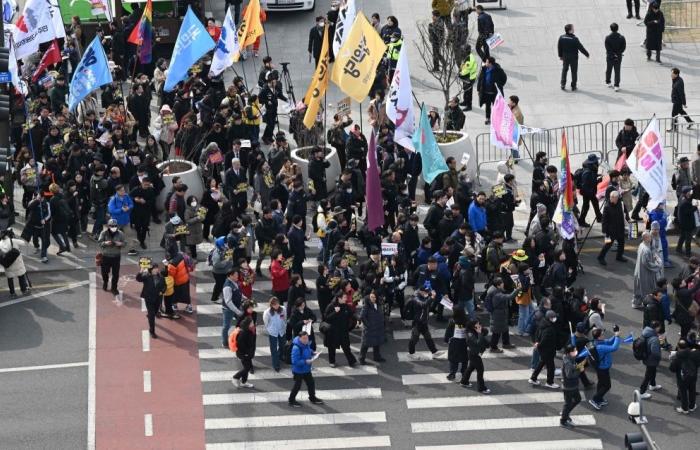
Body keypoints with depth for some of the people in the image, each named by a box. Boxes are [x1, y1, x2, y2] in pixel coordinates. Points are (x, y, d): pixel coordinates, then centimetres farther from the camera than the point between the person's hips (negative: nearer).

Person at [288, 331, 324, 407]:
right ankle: (291, 400, 25)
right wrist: (306, 361, -33)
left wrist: (313, 354, -1)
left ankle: (312, 398, 41)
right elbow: (295, 361, -31)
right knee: (297, 385, 6)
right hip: (298, 370, -8)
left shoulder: (306, 344, -6)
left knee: (311, 383, 20)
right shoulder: (296, 348, -32)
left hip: (306, 369, 8)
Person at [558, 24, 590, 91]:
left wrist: (560, 55, 19)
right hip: (573, 58, -4)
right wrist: (587, 54, 0)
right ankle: (573, 86, 12)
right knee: (574, 71, 8)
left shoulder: (561, 38, -7)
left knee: (564, 70, 16)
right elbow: (581, 48, -14)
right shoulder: (574, 39, -21)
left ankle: (563, 85, 14)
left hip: (565, 57, 4)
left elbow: (559, 48, 4)